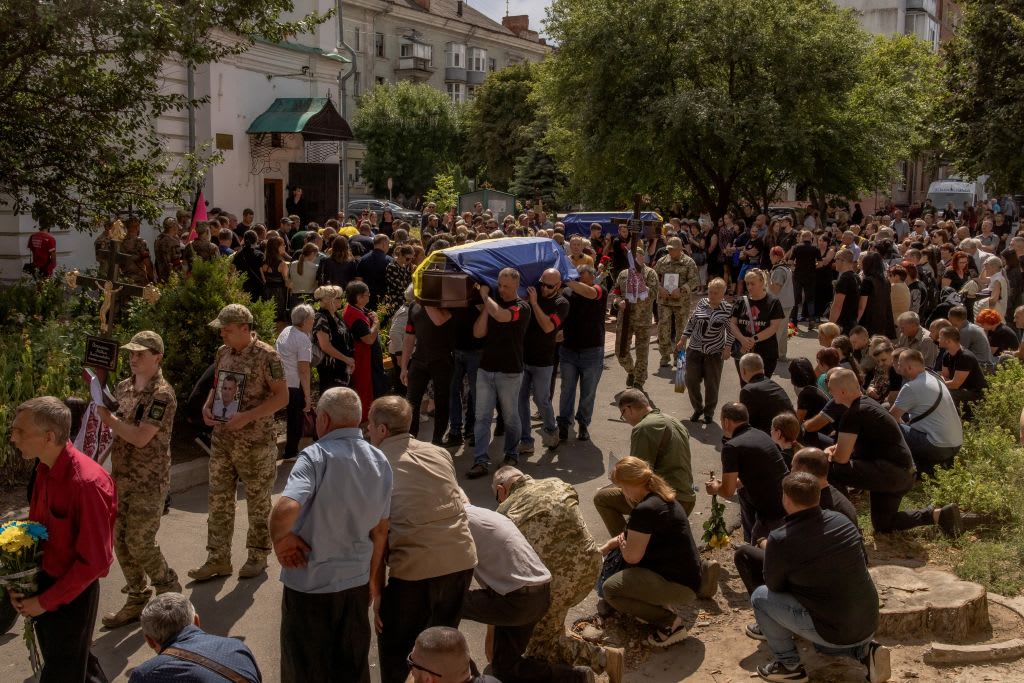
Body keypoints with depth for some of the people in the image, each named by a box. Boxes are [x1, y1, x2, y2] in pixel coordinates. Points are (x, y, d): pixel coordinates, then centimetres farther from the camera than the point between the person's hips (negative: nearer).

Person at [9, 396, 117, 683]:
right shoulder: (45, 469, -3)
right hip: (43, 583, 8)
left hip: (72, 593, -8)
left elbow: (95, 561, -24)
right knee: (63, 658, 25)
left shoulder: (87, 483, -29)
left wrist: (45, 601, -17)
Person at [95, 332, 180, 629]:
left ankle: (169, 590, 20)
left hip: (149, 482, -8)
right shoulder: (123, 387, 8)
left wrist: (108, 419, -15)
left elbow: (141, 437, -22)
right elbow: (115, 424, 18)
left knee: (140, 543, -3)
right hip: (121, 478, 8)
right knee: (121, 541, 10)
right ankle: (137, 600, 24)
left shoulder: (162, 394, -16)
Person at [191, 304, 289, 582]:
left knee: (258, 501, 8)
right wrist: (207, 406, -1)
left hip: (256, 442, -6)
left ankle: (258, 556, 22)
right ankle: (218, 558, 19)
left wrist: (246, 417, -22)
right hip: (222, 440, 6)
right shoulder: (223, 353, 6)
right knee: (219, 500, 9)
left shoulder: (266, 356, -14)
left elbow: (282, 397, -15)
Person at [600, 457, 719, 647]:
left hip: (680, 586, -10)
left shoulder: (645, 510, -22)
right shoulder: (662, 497, 9)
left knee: (611, 589, -10)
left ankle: (670, 623, -9)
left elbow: (631, 556, -17)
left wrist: (621, 544, 4)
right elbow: (634, 535, 26)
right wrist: (605, 548, 29)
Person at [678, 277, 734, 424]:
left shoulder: (727, 309, -8)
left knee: (712, 384, 2)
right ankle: (698, 408, 22)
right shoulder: (701, 303, 2)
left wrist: (728, 348, -12)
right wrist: (683, 339, 9)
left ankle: (709, 412, 21)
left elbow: (730, 330, -5)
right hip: (694, 349, 3)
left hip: (715, 352, -3)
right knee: (691, 380, 1)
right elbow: (691, 322, 11)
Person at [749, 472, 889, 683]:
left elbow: (774, 586, -2)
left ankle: (789, 665, 9)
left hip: (835, 632, -6)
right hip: (869, 626, 6)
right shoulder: (843, 521, -2)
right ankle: (864, 651, 13)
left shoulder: (780, 540, -19)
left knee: (760, 596, 5)